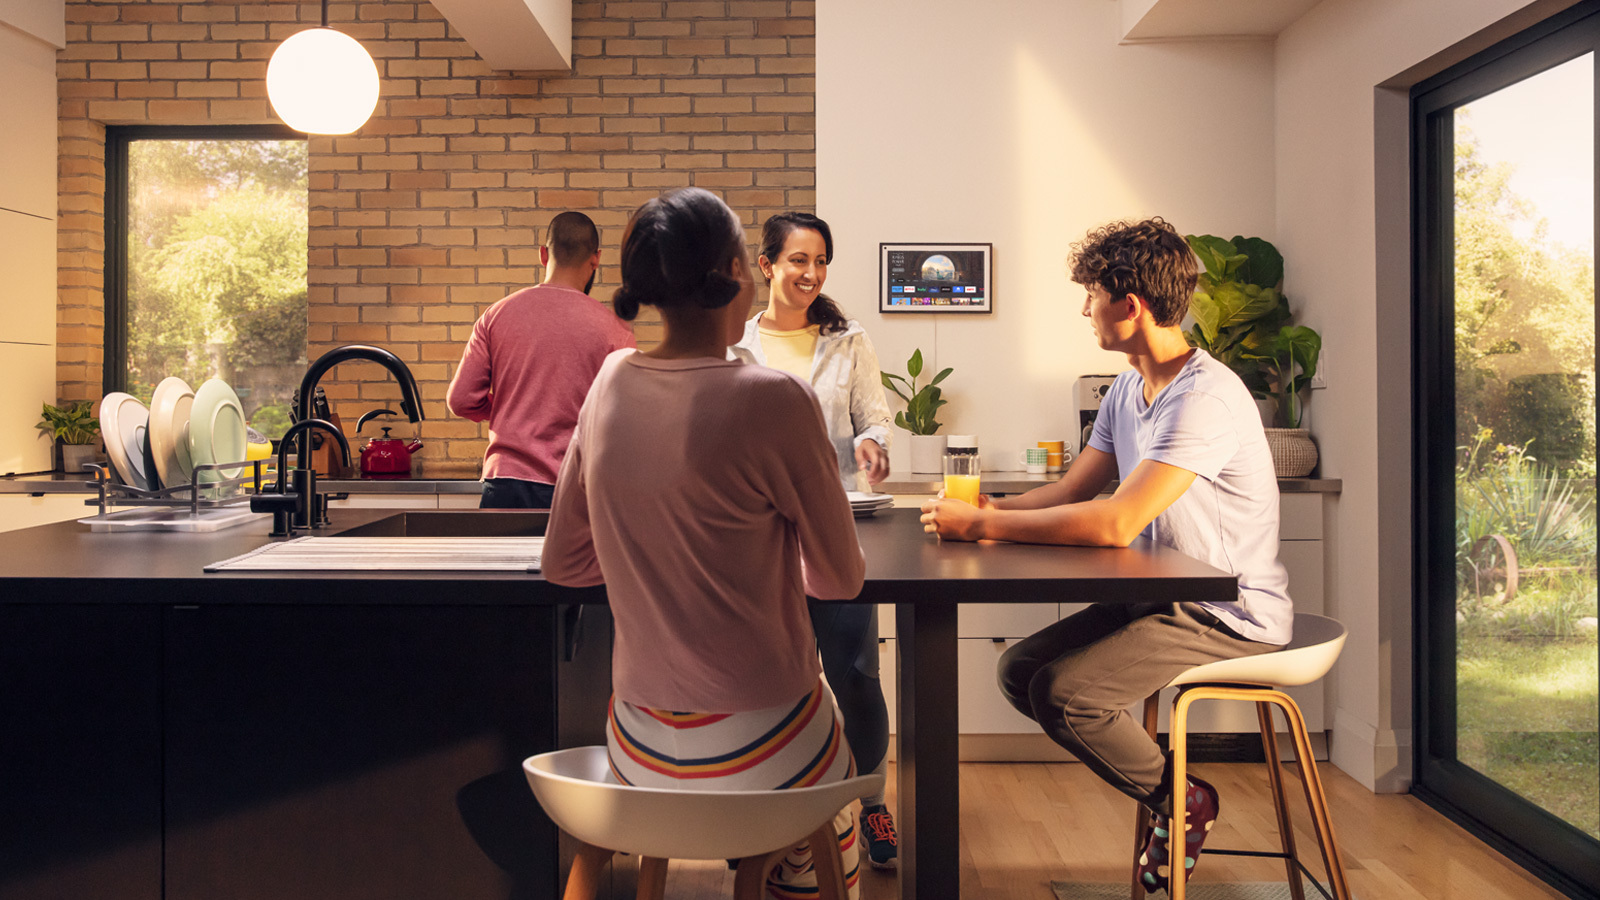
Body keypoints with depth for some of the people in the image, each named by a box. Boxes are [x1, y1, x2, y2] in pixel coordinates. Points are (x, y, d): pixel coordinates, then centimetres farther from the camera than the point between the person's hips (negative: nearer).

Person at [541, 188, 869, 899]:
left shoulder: (612, 381, -3)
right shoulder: (775, 400, -20)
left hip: (640, 751, 5)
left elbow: (562, 562, 7)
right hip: (757, 753, -4)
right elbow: (840, 580, -7)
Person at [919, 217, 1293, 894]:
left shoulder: (1205, 399, -23)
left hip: (1233, 616, -9)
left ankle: (1181, 801, 5)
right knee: (1019, 671, 0)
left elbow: (1116, 523, -31)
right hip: (1166, 598, 9)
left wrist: (983, 525, -25)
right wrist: (989, 509, -9)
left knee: (1063, 691, -22)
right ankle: (1161, 781, 14)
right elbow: (1071, 491, 10)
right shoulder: (1128, 389, 8)